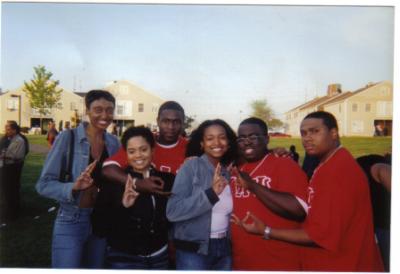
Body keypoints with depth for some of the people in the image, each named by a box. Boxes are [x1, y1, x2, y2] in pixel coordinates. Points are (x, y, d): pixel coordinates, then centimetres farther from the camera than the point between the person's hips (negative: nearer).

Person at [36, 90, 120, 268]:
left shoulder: (114, 143, 1)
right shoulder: (68, 138, -12)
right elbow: (44, 184, -13)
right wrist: (73, 187, -30)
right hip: (70, 222, -4)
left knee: (95, 268, 20)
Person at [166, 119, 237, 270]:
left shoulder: (229, 171, 4)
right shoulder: (192, 166, -11)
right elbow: (172, 211, -19)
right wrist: (211, 193, -25)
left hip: (224, 248, 5)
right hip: (193, 250, -4)